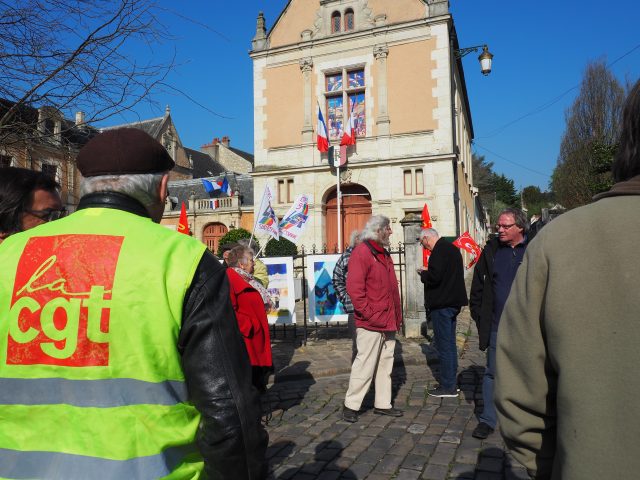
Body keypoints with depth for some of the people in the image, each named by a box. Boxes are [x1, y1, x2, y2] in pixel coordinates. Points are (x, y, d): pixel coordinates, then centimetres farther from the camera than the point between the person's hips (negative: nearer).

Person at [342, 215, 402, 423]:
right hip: (370, 324, -9)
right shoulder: (361, 252, -12)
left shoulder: (384, 254, 17)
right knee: (365, 364, -3)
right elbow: (354, 288, -20)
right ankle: (351, 405, 11)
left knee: (385, 363, 14)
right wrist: (369, 314, -20)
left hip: (388, 322, 9)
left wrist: (397, 315, 17)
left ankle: (382, 404, 25)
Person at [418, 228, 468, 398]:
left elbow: (434, 276, -26)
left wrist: (423, 274, -7)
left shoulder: (439, 251, -17)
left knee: (444, 345, -3)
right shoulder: (451, 248, 15)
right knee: (450, 343, 17)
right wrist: (428, 273, 15)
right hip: (453, 302, 10)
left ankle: (448, 386, 4)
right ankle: (452, 382, 26)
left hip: (442, 304, -10)